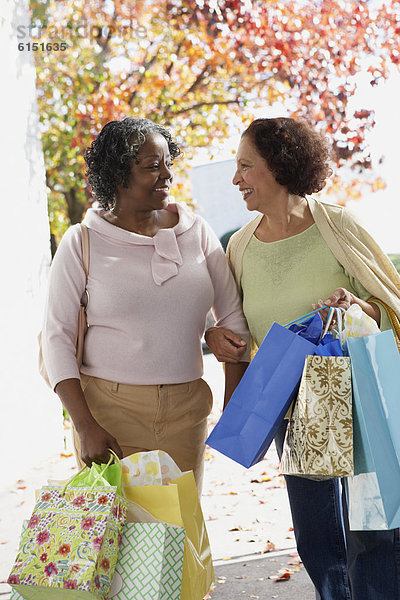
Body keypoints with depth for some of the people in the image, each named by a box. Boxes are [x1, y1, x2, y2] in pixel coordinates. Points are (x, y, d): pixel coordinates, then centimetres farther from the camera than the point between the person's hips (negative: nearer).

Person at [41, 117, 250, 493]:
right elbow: (57, 336, -3)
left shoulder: (196, 232, 7)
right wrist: (86, 427, -12)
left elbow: (233, 314, 13)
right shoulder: (82, 243, -2)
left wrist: (223, 336, -12)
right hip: (108, 408, -3)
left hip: (185, 410, 3)